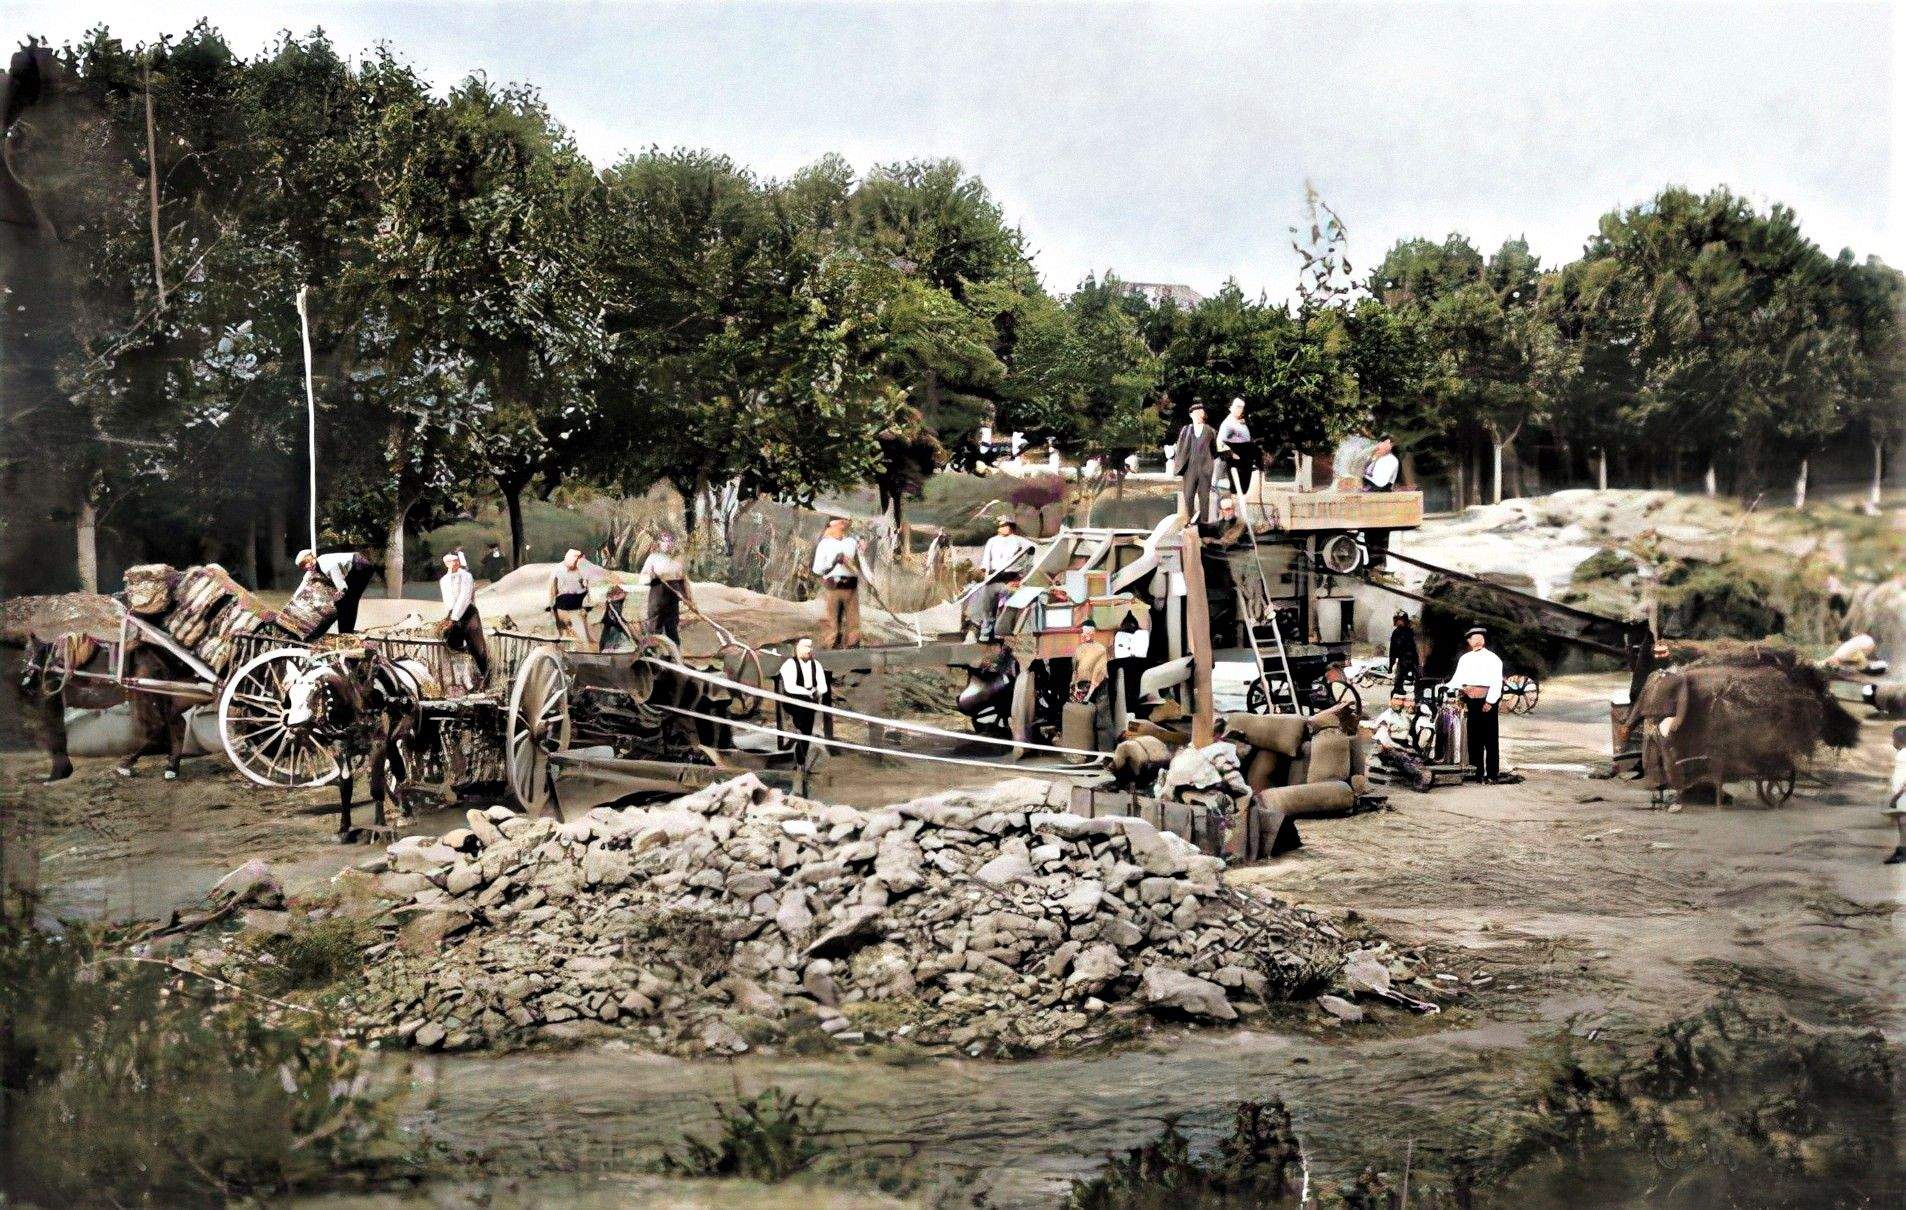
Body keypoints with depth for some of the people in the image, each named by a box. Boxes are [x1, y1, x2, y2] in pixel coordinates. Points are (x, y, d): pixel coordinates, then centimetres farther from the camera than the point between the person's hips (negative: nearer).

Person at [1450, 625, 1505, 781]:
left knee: (1490, 739, -3)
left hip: (1487, 703, -4)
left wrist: (1489, 702, -15)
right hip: (1471, 703, 4)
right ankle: (1477, 772, 11)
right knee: (1473, 739, 6)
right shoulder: (1465, 659, 16)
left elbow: (1496, 683, -6)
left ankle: (1492, 773, -2)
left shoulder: (1493, 658, 1)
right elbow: (1457, 680, 11)